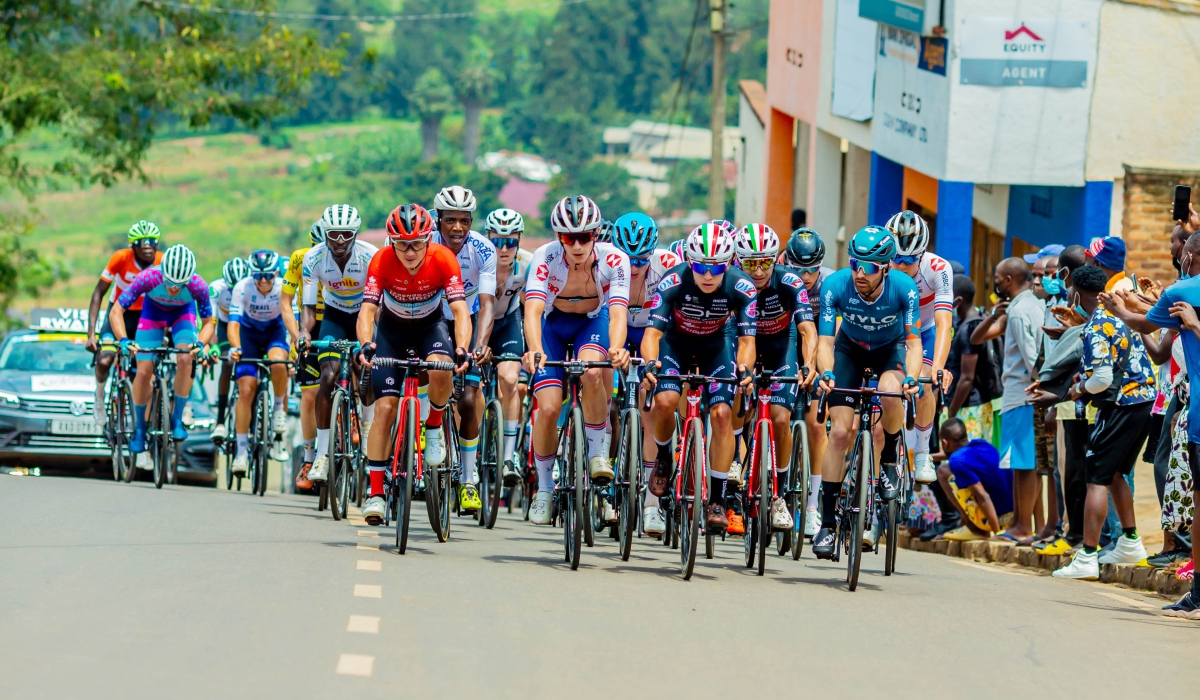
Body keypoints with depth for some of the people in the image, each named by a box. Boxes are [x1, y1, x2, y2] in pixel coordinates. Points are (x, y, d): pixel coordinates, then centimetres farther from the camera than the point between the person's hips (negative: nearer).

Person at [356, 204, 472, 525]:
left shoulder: (443, 259, -28)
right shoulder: (382, 261, -27)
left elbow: (460, 309, -33)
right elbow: (368, 309, -33)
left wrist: (462, 348, -50)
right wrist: (366, 345, -53)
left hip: (430, 325, 0)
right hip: (391, 328, 0)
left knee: (440, 370, -34)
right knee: (385, 407, -11)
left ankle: (434, 427, -3)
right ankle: (376, 492, -6)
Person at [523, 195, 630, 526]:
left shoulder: (612, 259, -28)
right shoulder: (546, 257, -29)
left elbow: (618, 312, -38)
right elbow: (533, 309, -40)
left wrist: (616, 349, -59)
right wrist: (534, 349, -60)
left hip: (593, 322, 0)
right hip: (553, 324, 0)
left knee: (592, 373, -34)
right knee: (548, 408, -14)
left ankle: (597, 451, -12)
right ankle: (544, 488, 7)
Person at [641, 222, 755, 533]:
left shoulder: (741, 288, -27)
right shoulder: (673, 283, -31)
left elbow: (747, 338, -26)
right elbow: (652, 332, -34)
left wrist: (744, 367, -48)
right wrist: (650, 363, -55)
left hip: (715, 348, 1)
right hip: (676, 343, -1)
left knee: (722, 413, -18)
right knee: (664, 400, -27)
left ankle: (717, 499, -9)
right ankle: (663, 455, 6)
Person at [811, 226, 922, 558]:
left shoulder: (904, 288, -31)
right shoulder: (835, 285, -30)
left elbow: (913, 341, -28)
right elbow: (825, 341, -27)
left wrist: (911, 377, -47)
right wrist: (826, 373, -47)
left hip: (891, 348, -1)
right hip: (850, 348, 1)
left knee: (890, 394, -35)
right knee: (840, 431, -11)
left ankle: (890, 458, -5)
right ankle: (828, 522, -5)